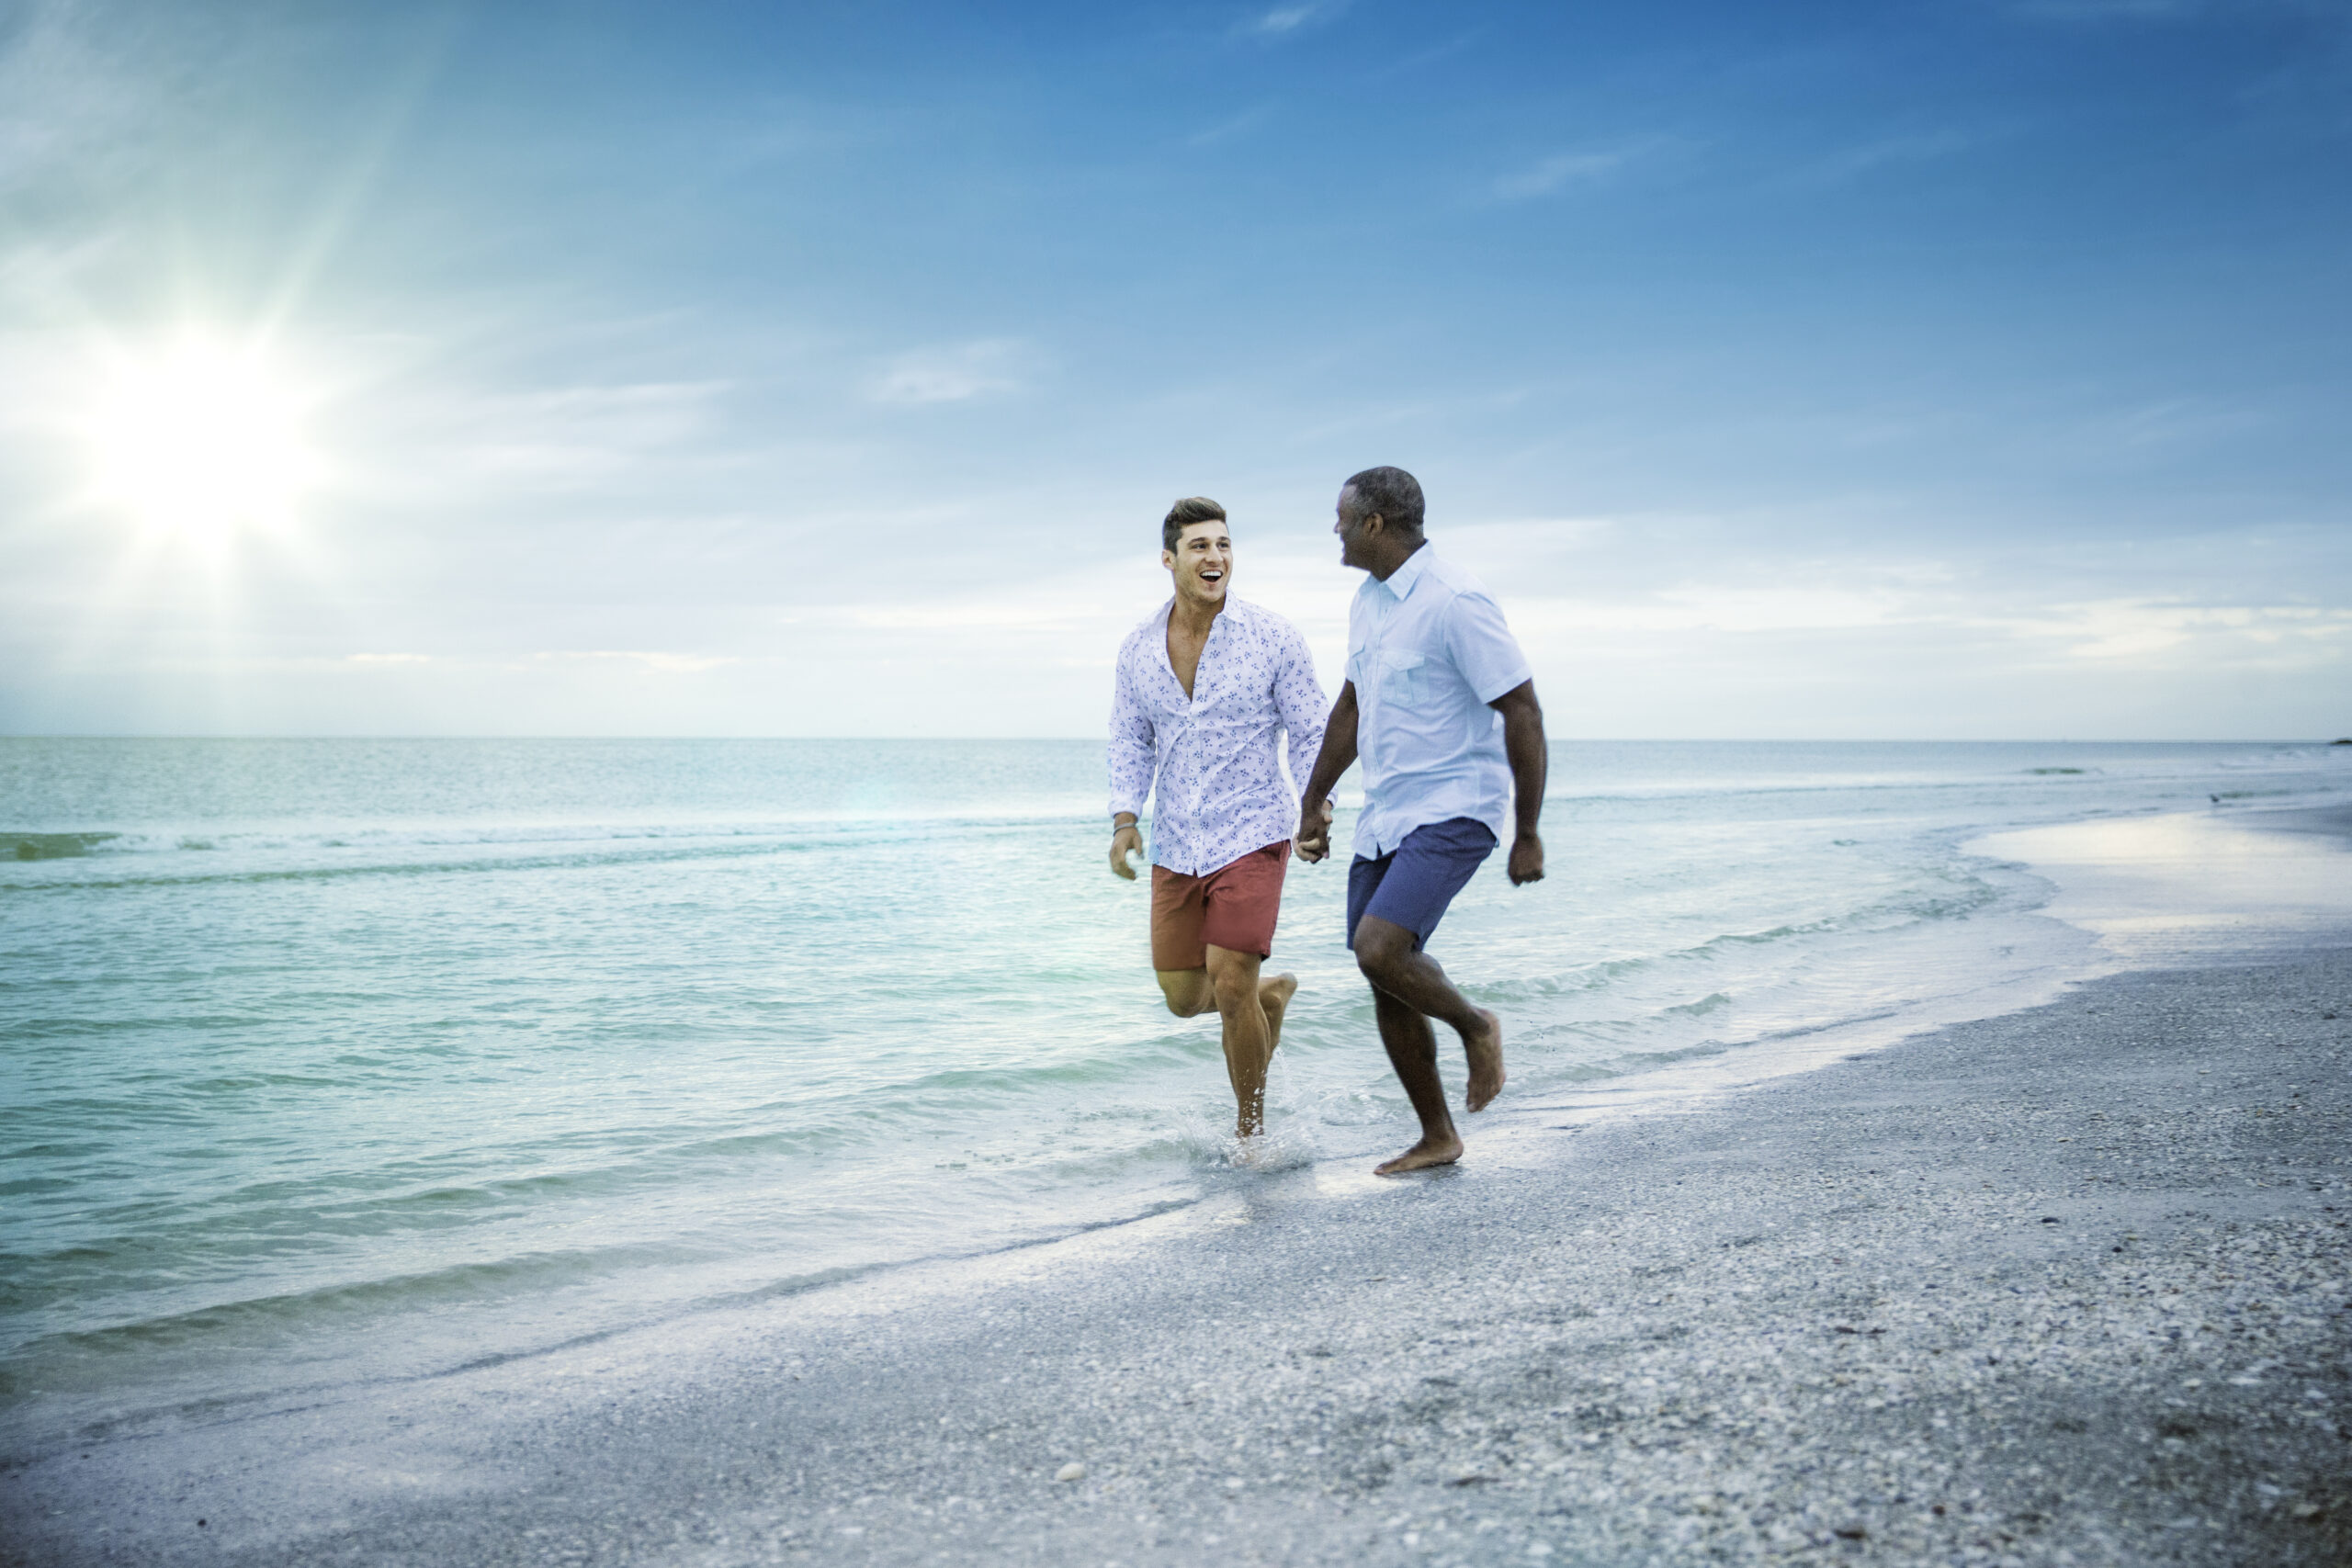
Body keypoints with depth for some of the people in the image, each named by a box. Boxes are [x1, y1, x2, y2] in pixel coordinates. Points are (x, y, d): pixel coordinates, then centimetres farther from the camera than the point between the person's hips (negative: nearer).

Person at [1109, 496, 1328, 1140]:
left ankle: (1250, 1125, 11)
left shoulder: (1273, 637, -8)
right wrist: (1124, 821, -5)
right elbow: (1131, 745, 10)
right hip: (1176, 846, 4)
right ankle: (1272, 994, 41)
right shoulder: (1138, 649, 2)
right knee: (1184, 999, 8)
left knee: (1230, 992, -12)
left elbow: (1310, 735, -3)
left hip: (1251, 837, -4)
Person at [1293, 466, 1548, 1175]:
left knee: (1379, 950, -24)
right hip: (1384, 817, 9)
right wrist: (1313, 804, 25)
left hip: (1453, 811, -9)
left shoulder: (1455, 602, -17)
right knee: (1385, 982, 7)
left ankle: (1475, 1027, 6)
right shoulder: (1369, 600, 11)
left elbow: (1522, 713, -16)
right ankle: (1437, 1139, 22)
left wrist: (1528, 836, -15)